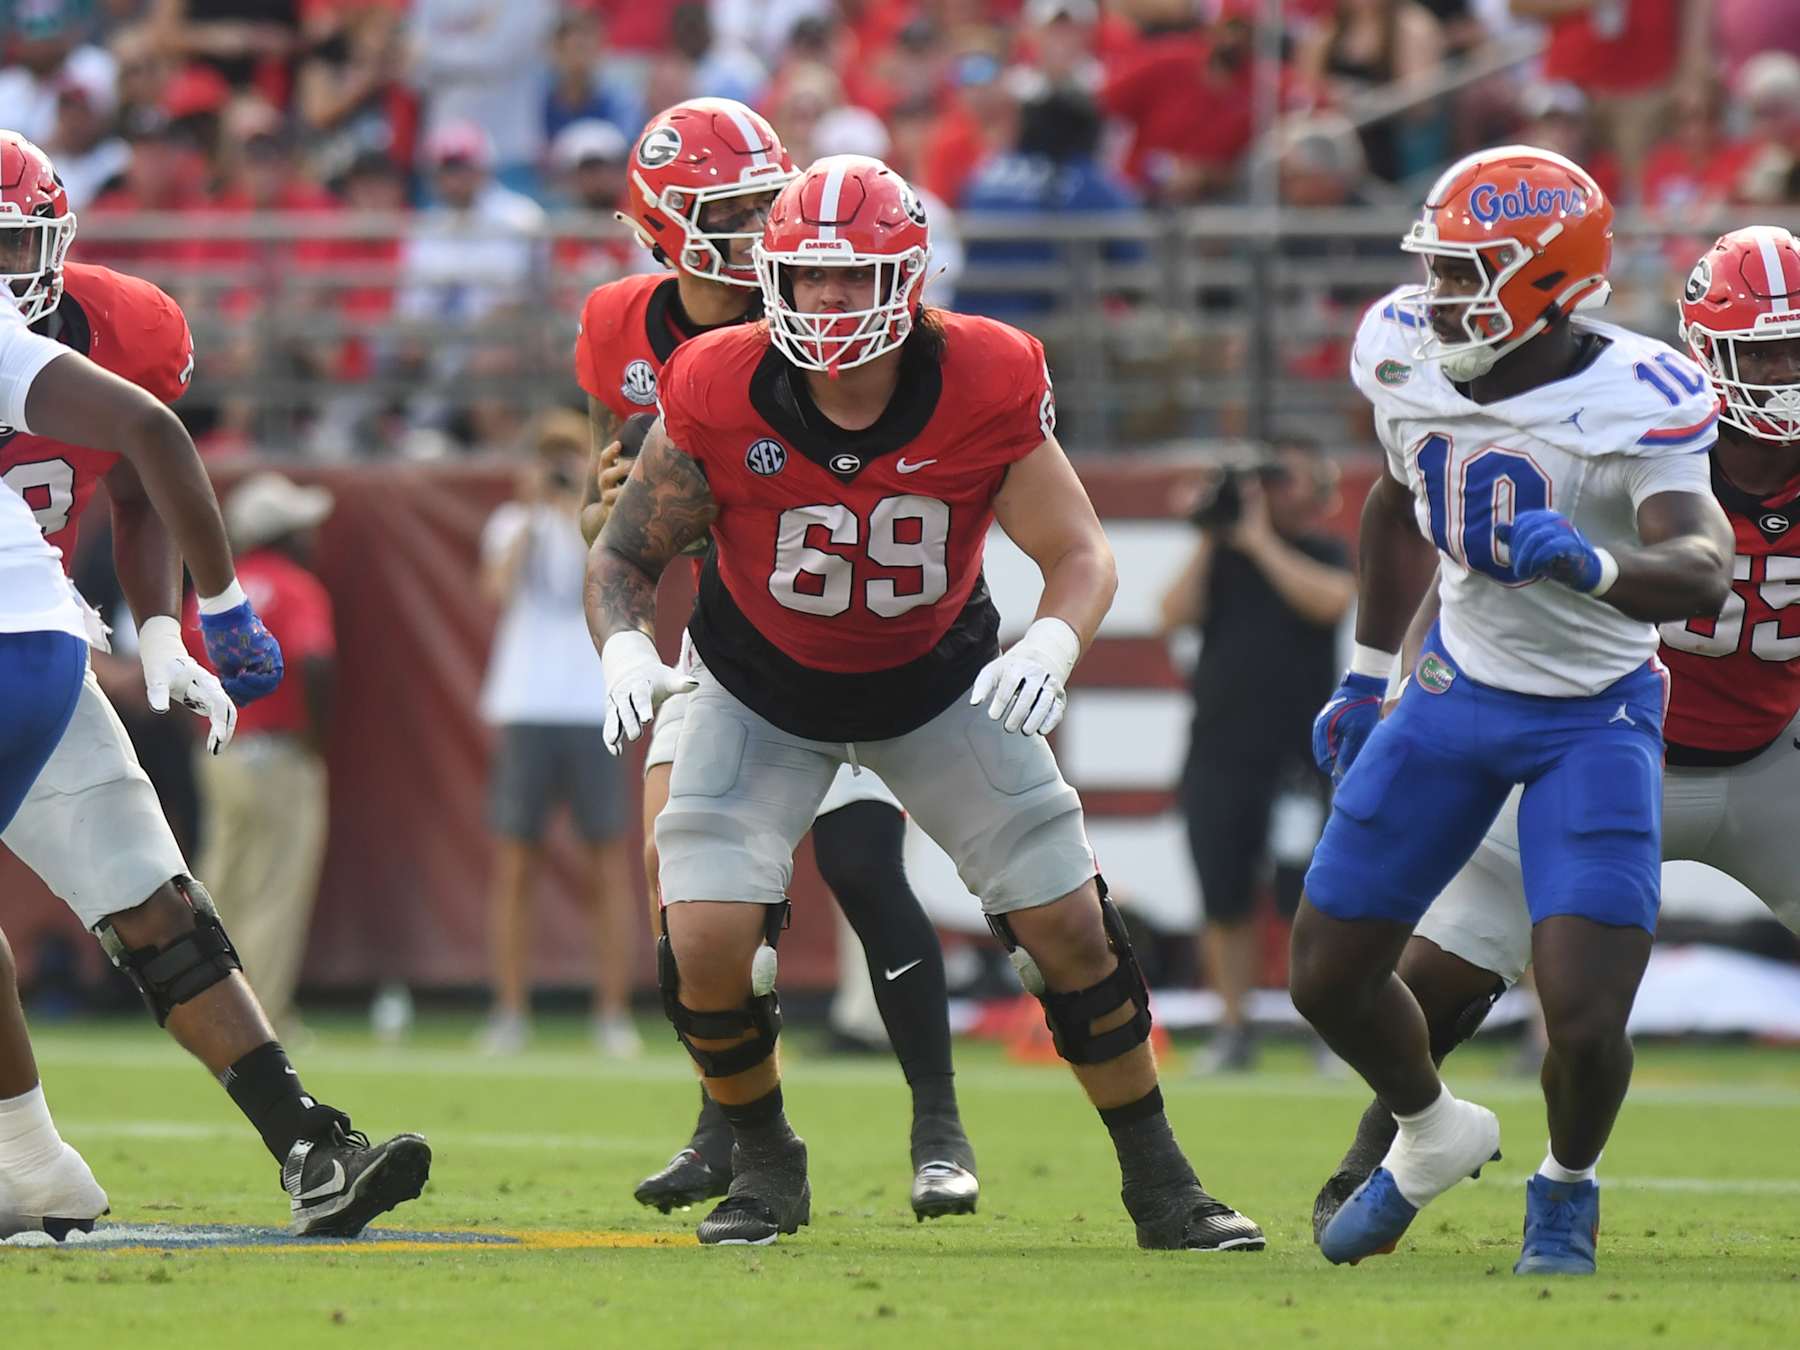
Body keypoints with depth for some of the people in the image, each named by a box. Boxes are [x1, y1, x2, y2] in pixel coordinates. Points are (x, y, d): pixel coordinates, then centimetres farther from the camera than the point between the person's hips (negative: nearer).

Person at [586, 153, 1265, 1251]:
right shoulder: (720, 396, -25)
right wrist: (627, 648, -36)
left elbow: (1083, 554, -18)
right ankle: (765, 1165, 13)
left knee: (1070, 925, -2)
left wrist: (1053, 644, -40)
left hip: (938, 685, 1)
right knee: (708, 947, -15)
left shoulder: (985, 389, -25)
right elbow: (627, 555, -14)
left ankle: (1159, 1182, 16)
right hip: (764, 694, -1)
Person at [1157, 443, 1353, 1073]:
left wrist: (1259, 541, -12)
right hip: (1216, 755, 4)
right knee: (1225, 903, 4)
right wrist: (1210, 538, -3)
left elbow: (1330, 600, -17)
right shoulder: (1225, 556, 14)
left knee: (1306, 901, -9)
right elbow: (1175, 615, 1)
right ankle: (1233, 1032, 12)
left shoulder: (1323, 554, 5)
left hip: (1295, 756, -4)